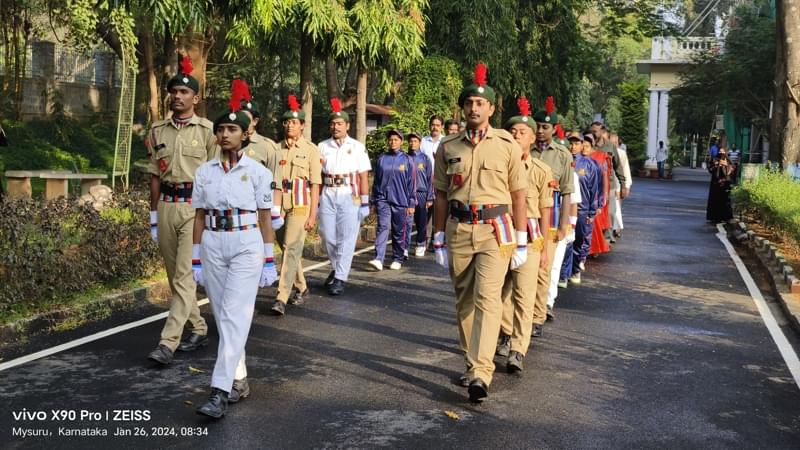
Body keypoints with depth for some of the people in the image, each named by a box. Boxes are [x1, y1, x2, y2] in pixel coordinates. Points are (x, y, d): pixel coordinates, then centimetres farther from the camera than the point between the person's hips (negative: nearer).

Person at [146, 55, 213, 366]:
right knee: (176, 275, 11)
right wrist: (154, 215, 11)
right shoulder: (157, 131, 11)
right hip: (166, 206, 6)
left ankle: (168, 342, -10)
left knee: (185, 275, -9)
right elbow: (155, 176, 13)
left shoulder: (207, 130, -2)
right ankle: (199, 330, 26)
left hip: (195, 205, -5)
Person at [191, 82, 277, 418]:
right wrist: (196, 260, 7)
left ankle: (220, 392, -15)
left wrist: (268, 261, -1)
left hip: (246, 245, -4)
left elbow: (265, 218, 1)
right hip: (213, 246, 4)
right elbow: (199, 218, 9)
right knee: (223, 317, 8)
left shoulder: (258, 172, -1)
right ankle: (239, 381, 20)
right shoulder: (204, 172, 7)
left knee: (235, 316, -12)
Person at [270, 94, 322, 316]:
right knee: (288, 248, 14)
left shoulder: (311, 150, -2)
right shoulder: (276, 149, 8)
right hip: (278, 206, 4)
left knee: (291, 249, -11)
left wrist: (312, 214, -8)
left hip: (299, 207, -4)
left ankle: (282, 298, -13)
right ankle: (301, 288, 32)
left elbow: (315, 184, -3)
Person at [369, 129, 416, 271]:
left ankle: (398, 259, 20)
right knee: (382, 228, -12)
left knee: (399, 232, 8)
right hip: (383, 200, 1)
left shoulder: (407, 160, 1)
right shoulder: (381, 159, 6)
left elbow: (411, 183, 2)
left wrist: (411, 204, -1)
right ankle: (378, 259, -20)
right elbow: (376, 182, 12)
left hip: (400, 202, -1)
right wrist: (374, 201, 11)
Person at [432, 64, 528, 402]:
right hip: (458, 230, 3)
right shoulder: (448, 147, 6)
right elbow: (441, 196, 10)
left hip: (494, 230, -3)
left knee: (487, 298, -14)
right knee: (464, 300, 10)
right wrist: (439, 239, 8)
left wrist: (521, 241, 1)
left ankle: (480, 374, -17)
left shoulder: (507, 145, 1)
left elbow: (518, 194, 3)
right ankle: (472, 364, 25)